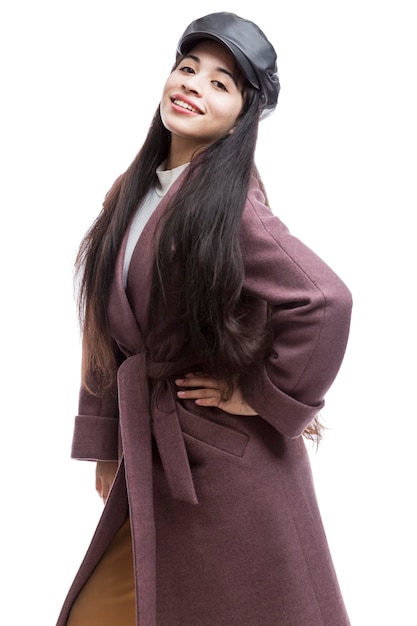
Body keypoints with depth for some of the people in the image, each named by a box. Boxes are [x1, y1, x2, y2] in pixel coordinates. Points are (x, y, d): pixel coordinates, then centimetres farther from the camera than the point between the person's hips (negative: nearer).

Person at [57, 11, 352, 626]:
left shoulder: (227, 206, -17)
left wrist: (264, 397, -15)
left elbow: (326, 302, -27)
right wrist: (106, 442, 11)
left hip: (229, 460, -7)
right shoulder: (133, 193, 5)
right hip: (153, 458, 7)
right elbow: (111, 331, 9)